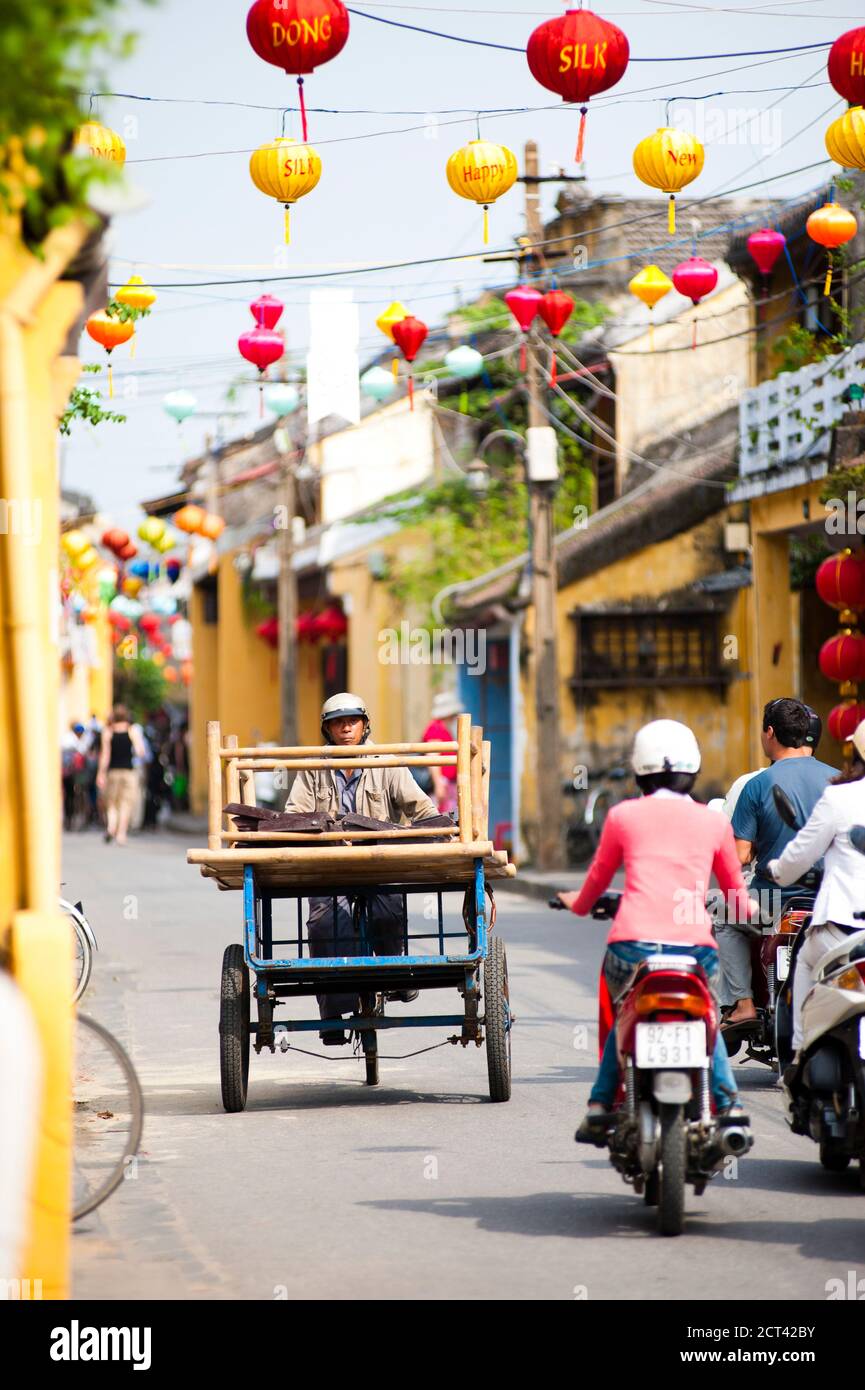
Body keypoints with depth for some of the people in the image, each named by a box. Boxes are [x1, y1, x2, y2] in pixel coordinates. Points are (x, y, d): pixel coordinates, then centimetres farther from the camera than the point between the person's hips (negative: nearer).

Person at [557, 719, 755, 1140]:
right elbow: (736, 889, 27)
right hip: (694, 944, 1)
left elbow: (598, 878, 25)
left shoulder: (623, 815, 10)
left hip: (633, 944, -1)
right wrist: (746, 909, 50)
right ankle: (729, 1106, 10)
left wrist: (578, 903, 46)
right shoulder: (713, 821, 13)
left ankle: (599, 1110, 17)